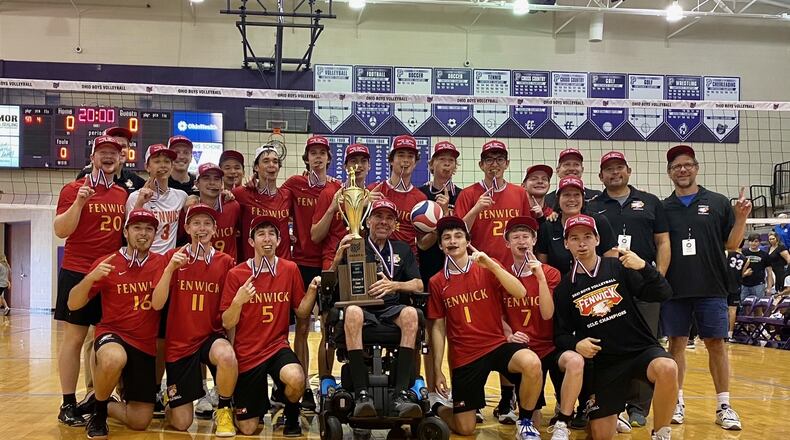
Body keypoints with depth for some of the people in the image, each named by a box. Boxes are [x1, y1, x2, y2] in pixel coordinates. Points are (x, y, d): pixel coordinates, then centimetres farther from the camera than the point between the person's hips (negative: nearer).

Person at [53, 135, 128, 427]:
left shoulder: (123, 194, 12)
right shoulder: (73, 190, -2)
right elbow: (60, 231, -9)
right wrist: (79, 202, -22)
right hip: (78, 272, -5)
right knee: (74, 338, -2)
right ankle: (68, 405, 4)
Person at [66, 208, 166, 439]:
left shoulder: (161, 263, 2)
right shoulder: (107, 262, -4)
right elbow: (73, 304, -6)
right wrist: (92, 277, -23)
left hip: (146, 345, 3)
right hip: (112, 334, -3)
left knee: (140, 421, -1)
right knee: (114, 359, -42)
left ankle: (105, 406, 33)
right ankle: (98, 410, -10)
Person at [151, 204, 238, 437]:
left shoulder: (225, 262, -3)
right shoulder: (173, 257, -3)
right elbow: (156, 304, -12)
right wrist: (170, 268, -22)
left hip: (212, 336, 0)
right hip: (179, 342, 0)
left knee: (227, 357, -38)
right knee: (181, 423, 1)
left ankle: (224, 410, -8)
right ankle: (173, 399, 39)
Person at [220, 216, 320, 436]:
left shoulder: (290, 269, -1)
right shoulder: (236, 274, -8)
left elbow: (301, 312, 4)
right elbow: (227, 324, -7)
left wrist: (312, 290, -13)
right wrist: (238, 301, -25)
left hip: (277, 346, 1)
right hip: (247, 353, -1)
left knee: (296, 379, -34)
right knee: (247, 429, 1)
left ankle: (292, 416, 2)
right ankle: (260, 403, 39)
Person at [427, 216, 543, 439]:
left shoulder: (487, 268, -1)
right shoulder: (437, 282, 3)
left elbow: (520, 293, -15)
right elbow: (438, 328, 6)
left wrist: (491, 264, -25)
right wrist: (437, 370, 2)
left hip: (497, 344, 0)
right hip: (463, 356, 1)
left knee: (531, 363, -34)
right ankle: (437, 408, 37)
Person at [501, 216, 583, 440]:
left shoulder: (550, 273, -2)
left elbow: (547, 314, -14)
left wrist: (540, 276, -21)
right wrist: (509, 335, -14)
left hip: (550, 347, -1)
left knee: (575, 361, -37)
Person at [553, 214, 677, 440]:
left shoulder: (619, 267, -2)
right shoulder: (565, 287, 3)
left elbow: (663, 294, -10)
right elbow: (560, 335, 6)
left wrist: (643, 267, -26)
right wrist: (576, 344, -16)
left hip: (641, 349, -2)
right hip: (604, 362, 2)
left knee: (667, 369, -36)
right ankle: (613, 416, 35)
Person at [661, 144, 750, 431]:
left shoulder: (718, 203, 4)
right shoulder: (663, 208, 6)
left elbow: (731, 244, 5)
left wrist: (741, 219, -10)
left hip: (711, 288, -1)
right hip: (674, 289, 1)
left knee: (716, 344, 3)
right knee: (677, 343, 6)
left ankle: (724, 406, 12)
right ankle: (677, 402, 16)